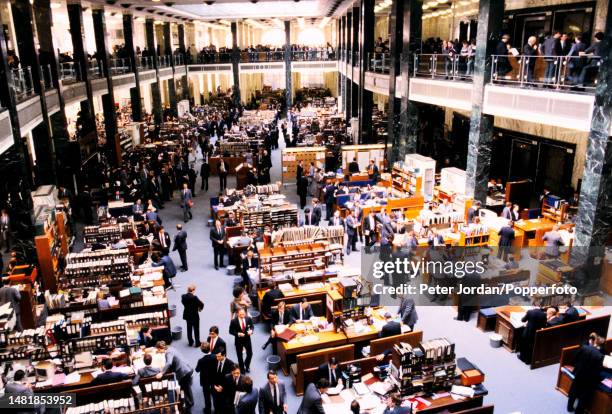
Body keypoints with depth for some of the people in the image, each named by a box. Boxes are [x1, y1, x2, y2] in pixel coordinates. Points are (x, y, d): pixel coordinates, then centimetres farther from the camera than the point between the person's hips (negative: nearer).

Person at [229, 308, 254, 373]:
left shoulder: (248, 318, -13)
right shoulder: (233, 321, -21)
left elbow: (252, 326, 2)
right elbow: (231, 331, -12)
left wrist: (251, 331, -19)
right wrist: (238, 334, -26)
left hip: (247, 339, 2)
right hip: (238, 340, -2)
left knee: (250, 354, 12)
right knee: (240, 355, 13)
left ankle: (247, 365, 41)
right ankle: (242, 368, 37)